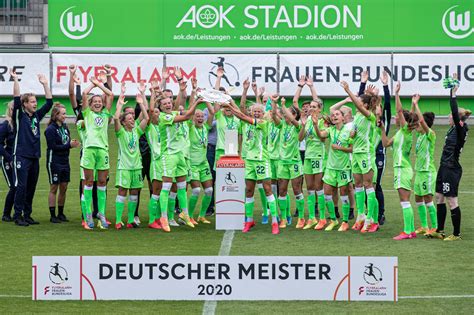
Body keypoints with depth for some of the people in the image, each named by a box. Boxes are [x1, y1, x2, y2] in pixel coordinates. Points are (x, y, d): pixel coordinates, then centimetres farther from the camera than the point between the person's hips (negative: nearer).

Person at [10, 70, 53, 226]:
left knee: (31, 187, 9)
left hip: (34, 157, 6)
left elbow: (49, 102, 13)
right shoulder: (19, 116, -3)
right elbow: (16, 99, -16)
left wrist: (45, 84, 8)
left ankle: (27, 215, 16)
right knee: (21, 187, -7)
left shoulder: (37, 116, 12)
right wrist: (15, 80, -22)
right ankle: (18, 216, -3)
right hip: (21, 156, -6)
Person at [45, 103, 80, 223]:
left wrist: (72, 143, -8)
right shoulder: (50, 129, -12)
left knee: (63, 188, 9)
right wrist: (69, 145, -20)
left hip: (65, 162, 7)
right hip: (54, 162, -7)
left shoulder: (65, 127, 10)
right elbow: (53, 147, -17)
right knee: (54, 188, -1)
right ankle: (53, 215, 4)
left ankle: (61, 213, 19)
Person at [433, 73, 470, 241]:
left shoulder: (460, 130, -14)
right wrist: (452, 91, 14)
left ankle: (456, 234, 2)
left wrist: (453, 94, -22)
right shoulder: (454, 129, 8)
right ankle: (440, 231, 22)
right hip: (445, 167, 10)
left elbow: (456, 113, -26)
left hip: (451, 169, -10)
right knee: (439, 198, 14)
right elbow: (455, 112, 16)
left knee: (452, 201, -5)